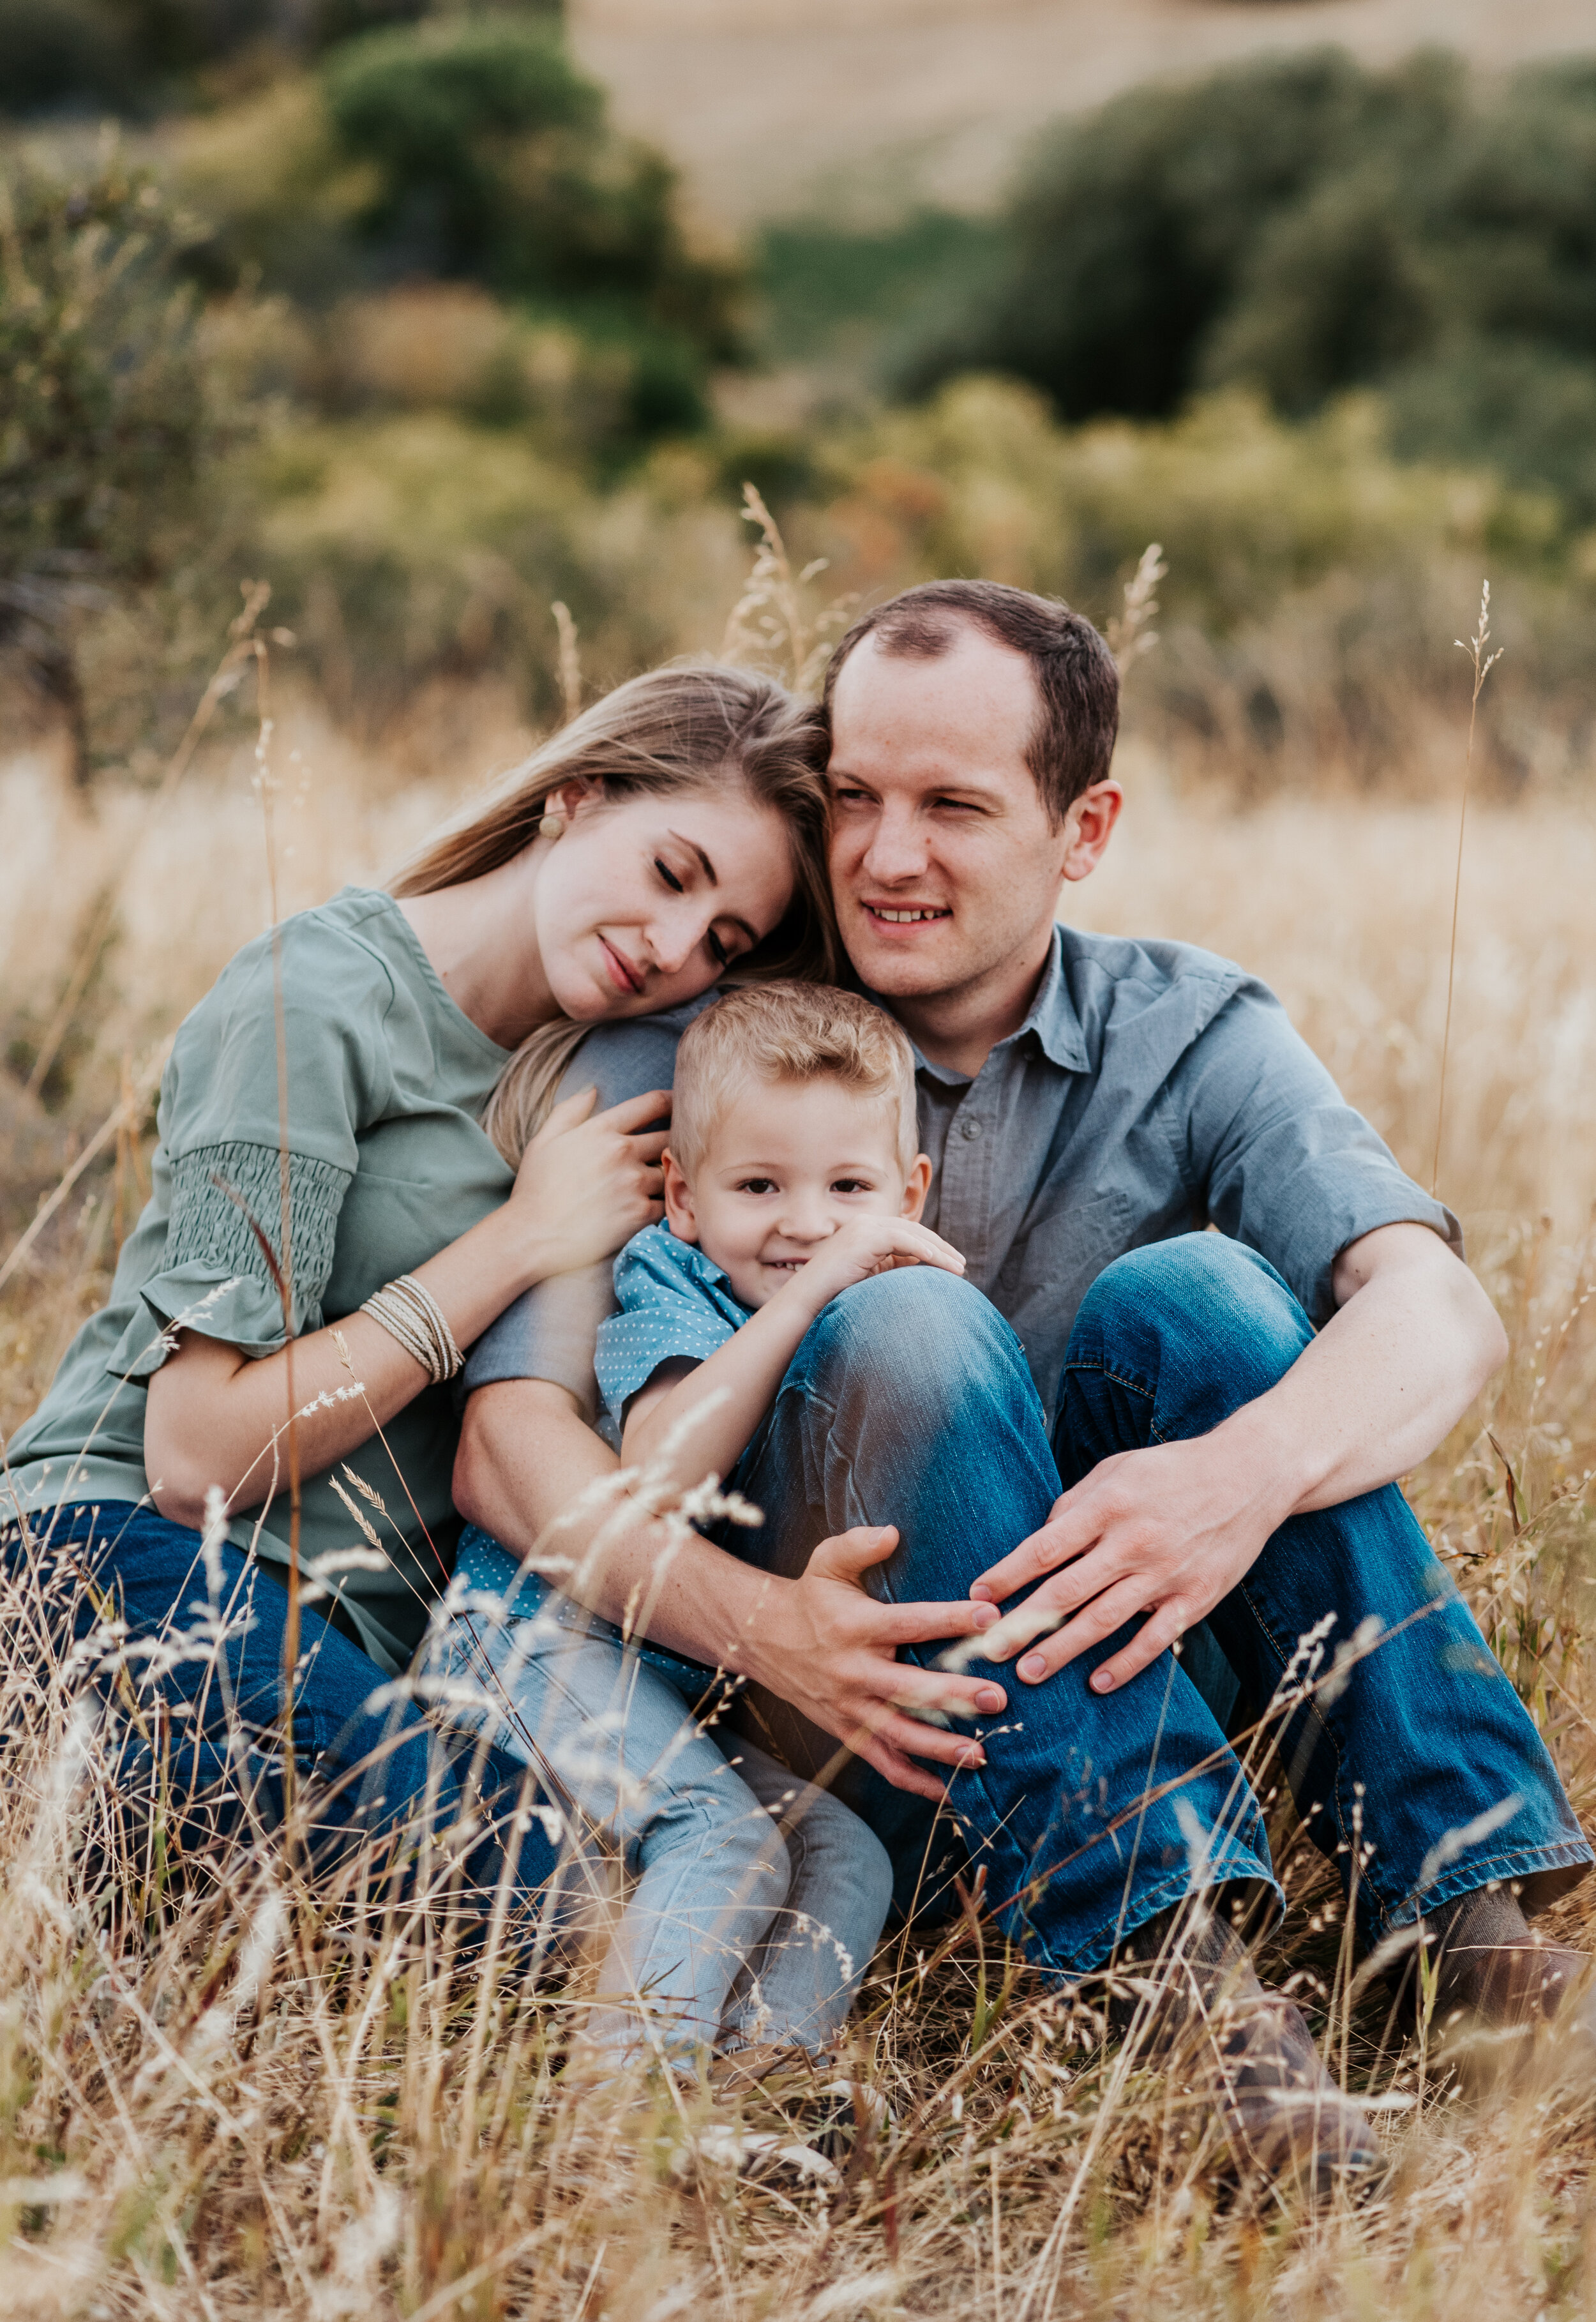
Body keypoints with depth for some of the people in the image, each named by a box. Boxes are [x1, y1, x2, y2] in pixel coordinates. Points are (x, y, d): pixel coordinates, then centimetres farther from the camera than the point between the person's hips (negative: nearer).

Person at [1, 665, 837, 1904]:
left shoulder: (571, 1065, 14)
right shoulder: (322, 999, -11)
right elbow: (199, 1454, -17)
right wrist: (526, 1241, -12)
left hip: (378, 1620, 8)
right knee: (532, 1895, -28)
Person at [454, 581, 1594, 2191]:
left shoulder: (1186, 1037, -1)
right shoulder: (689, 1054, -5)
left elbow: (1438, 1308, -20)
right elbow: (508, 1431, -16)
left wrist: (1249, 1471, -43)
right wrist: (759, 1623, -36)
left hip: (1123, 1680, 2)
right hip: (833, 1735, -1)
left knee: (1188, 1294, -23)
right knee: (907, 1327, -28)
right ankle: (1166, 1957, -41)